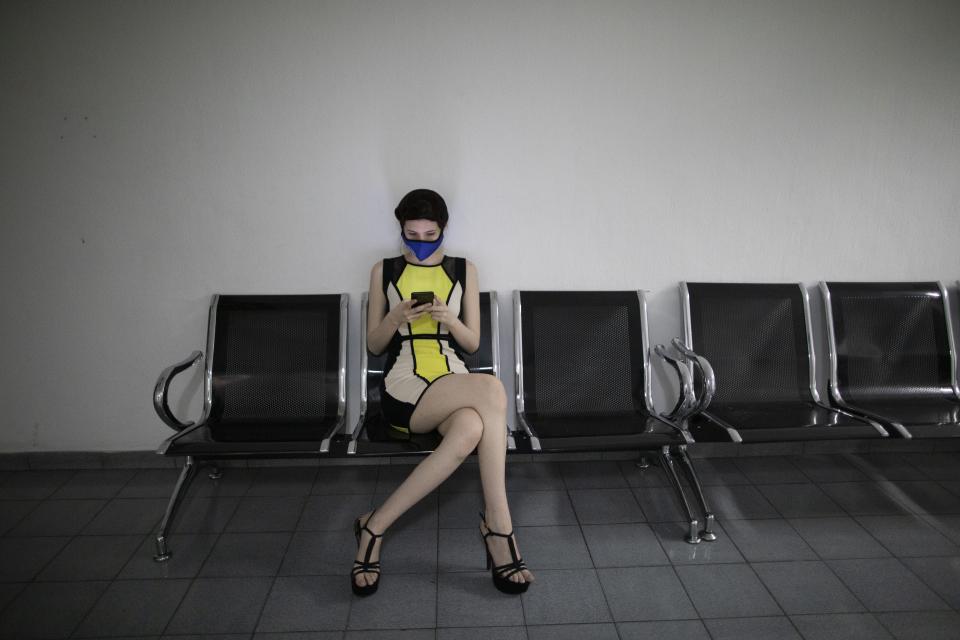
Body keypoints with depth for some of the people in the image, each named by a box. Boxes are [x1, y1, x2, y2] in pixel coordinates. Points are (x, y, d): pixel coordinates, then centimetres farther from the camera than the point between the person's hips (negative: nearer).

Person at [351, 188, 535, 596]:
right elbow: (374, 346, 12)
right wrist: (396, 318, -10)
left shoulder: (463, 270, 15)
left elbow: (472, 344, 12)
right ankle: (498, 524, -26)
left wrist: (449, 320, -9)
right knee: (491, 388, -35)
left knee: (471, 429, -38)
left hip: (454, 386, 3)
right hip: (402, 389, -2)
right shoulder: (384, 271, 12)